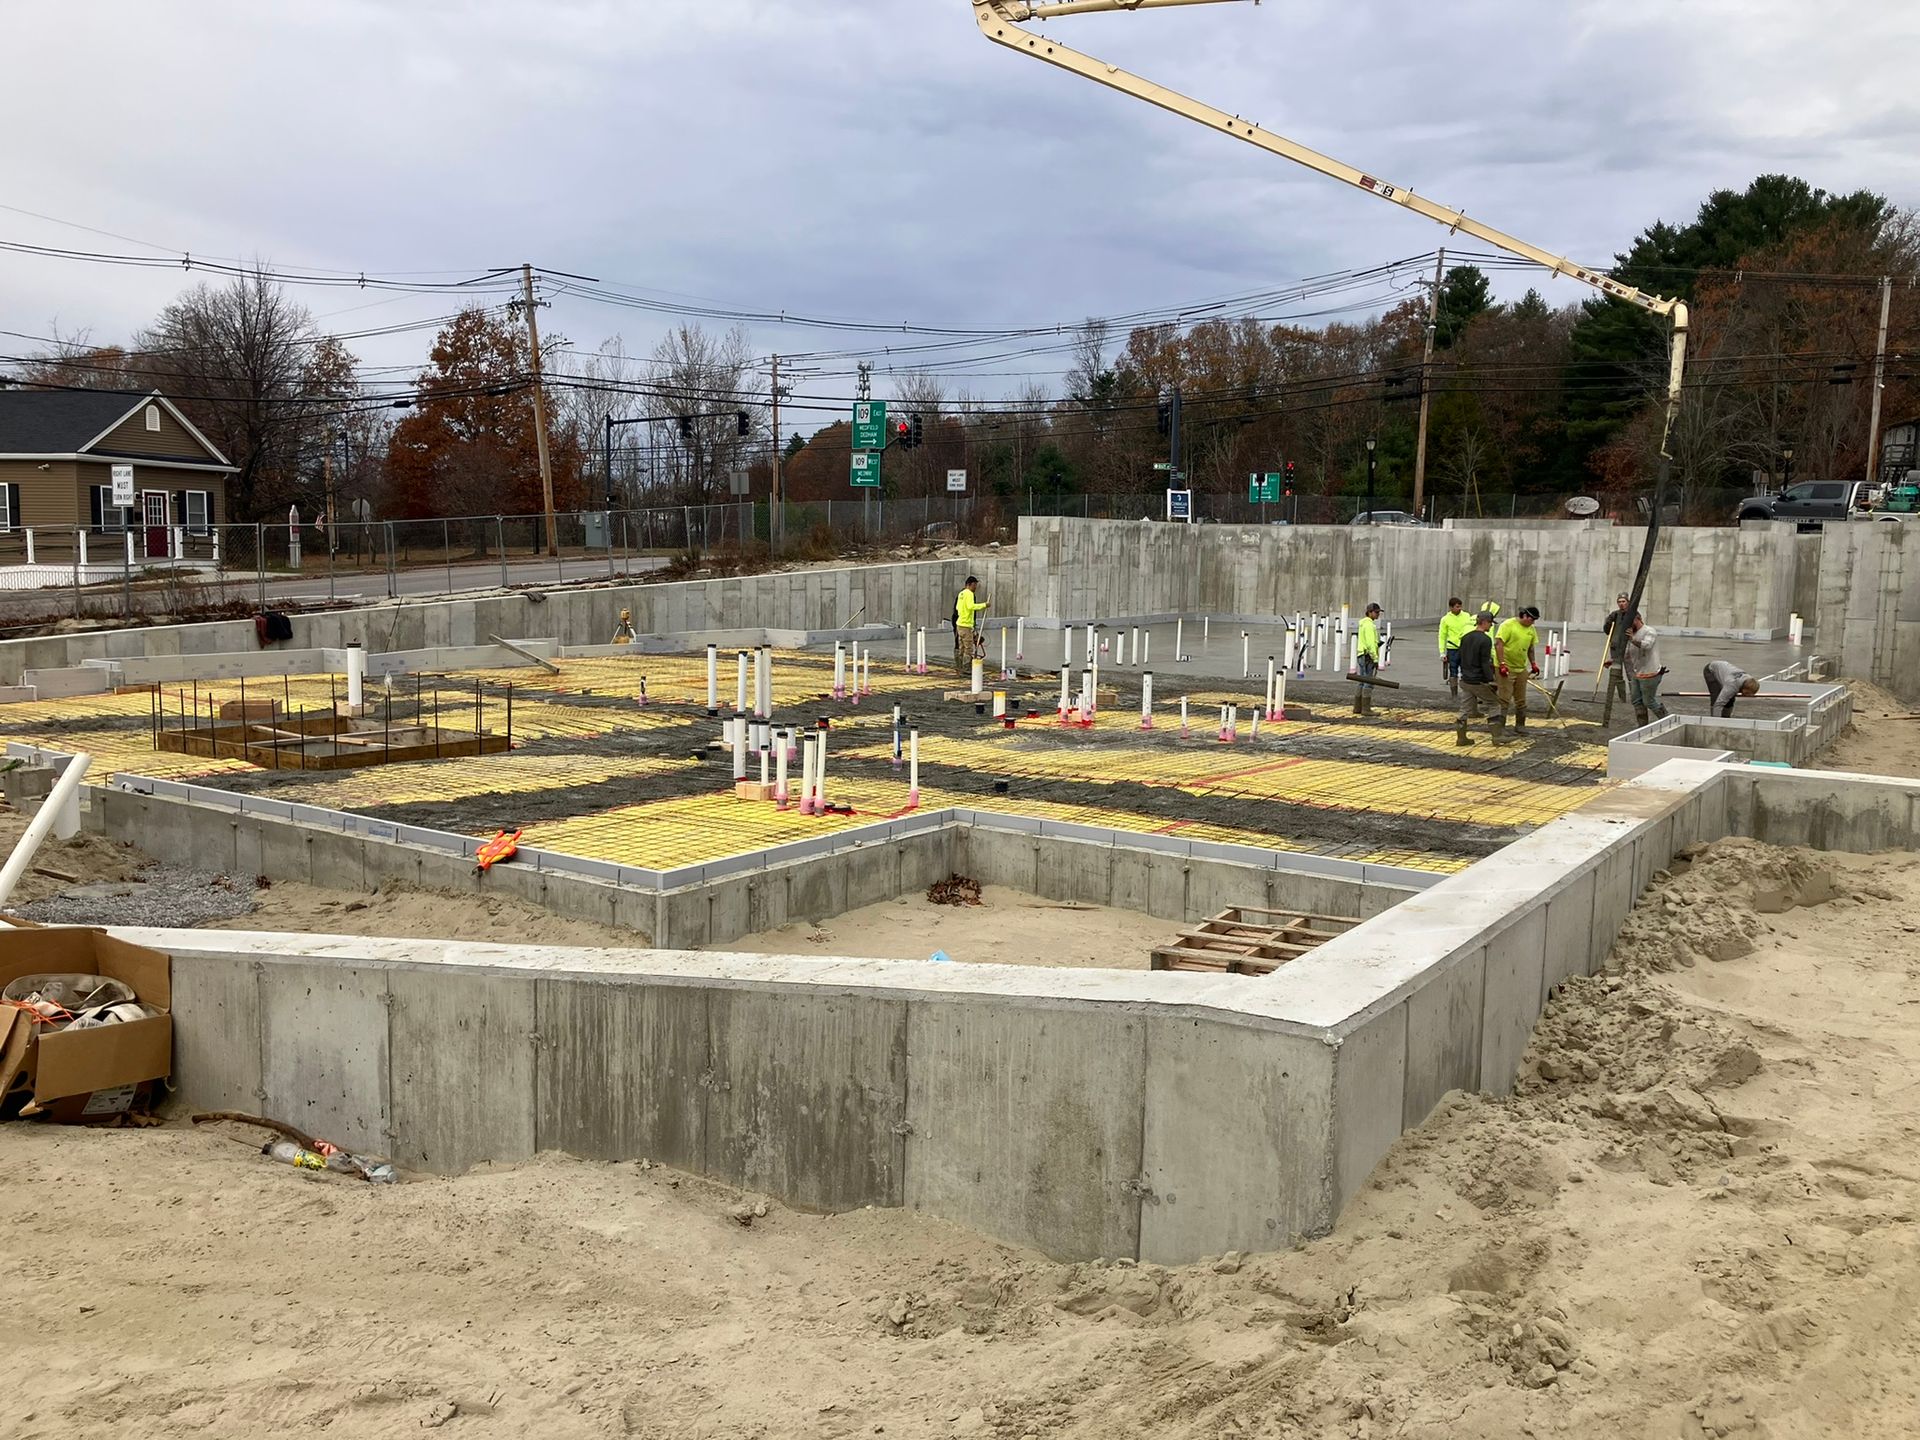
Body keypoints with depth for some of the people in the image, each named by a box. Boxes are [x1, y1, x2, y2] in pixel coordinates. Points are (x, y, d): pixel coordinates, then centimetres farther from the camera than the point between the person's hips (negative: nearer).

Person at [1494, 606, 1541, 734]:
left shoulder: (1531, 629, 10)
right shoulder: (1508, 625, -13)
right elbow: (1498, 643, -19)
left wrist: (1533, 663, 13)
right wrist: (1502, 664, -24)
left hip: (1522, 669, 7)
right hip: (1506, 669, -7)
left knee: (1521, 700, 12)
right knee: (1504, 699, -7)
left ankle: (1520, 726, 22)